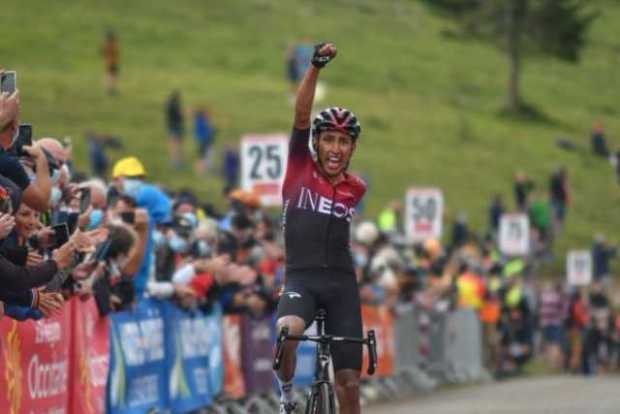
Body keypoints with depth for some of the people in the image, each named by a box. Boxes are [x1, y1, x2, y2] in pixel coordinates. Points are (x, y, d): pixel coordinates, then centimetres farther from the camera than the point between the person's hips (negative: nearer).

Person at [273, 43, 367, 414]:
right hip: (301, 277, -3)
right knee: (287, 332, -35)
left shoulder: (356, 189, 8)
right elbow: (301, 115, -11)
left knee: (349, 381, 0)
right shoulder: (300, 170, 0)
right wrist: (316, 67, -20)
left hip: (341, 282, 3)